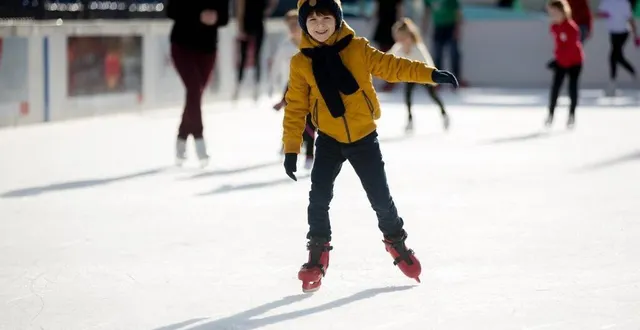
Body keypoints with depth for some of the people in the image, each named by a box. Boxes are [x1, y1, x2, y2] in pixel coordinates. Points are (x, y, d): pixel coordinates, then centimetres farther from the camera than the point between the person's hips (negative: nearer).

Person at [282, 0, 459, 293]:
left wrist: (430, 74, -18)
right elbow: (295, 109, -1)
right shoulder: (301, 63, -5)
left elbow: (391, 66, -7)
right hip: (329, 140, 0)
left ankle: (395, 240, 30)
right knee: (319, 198, -9)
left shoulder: (357, 49, -6)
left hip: (364, 138, 0)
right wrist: (291, 148, -5)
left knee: (380, 197, 5)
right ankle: (318, 252, 8)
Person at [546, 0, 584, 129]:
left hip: (574, 61, -5)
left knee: (572, 87, -1)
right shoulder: (554, 27, 1)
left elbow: (572, 46, -21)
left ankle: (572, 115, 11)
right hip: (561, 61, 5)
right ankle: (551, 114, 0)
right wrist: (558, 56, -1)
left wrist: (562, 59, -21)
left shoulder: (571, 27, -20)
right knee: (555, 86, -3)